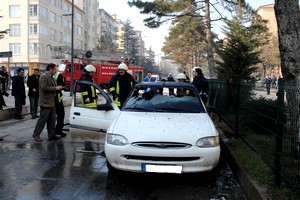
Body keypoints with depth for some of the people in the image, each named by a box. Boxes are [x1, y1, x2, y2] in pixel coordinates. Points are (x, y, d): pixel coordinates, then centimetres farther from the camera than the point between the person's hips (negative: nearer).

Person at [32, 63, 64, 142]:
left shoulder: (50, 77, 16)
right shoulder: (43, 76, -12)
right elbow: (44, 87, -23)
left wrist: (58, 88, 8)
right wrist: (55, 88, -18)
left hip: (51, 102, 9)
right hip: (46, 102, -9)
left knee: (52, 120, 11)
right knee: (42, 119, -2)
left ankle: (51, 135, 18)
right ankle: (36, 134, 9)